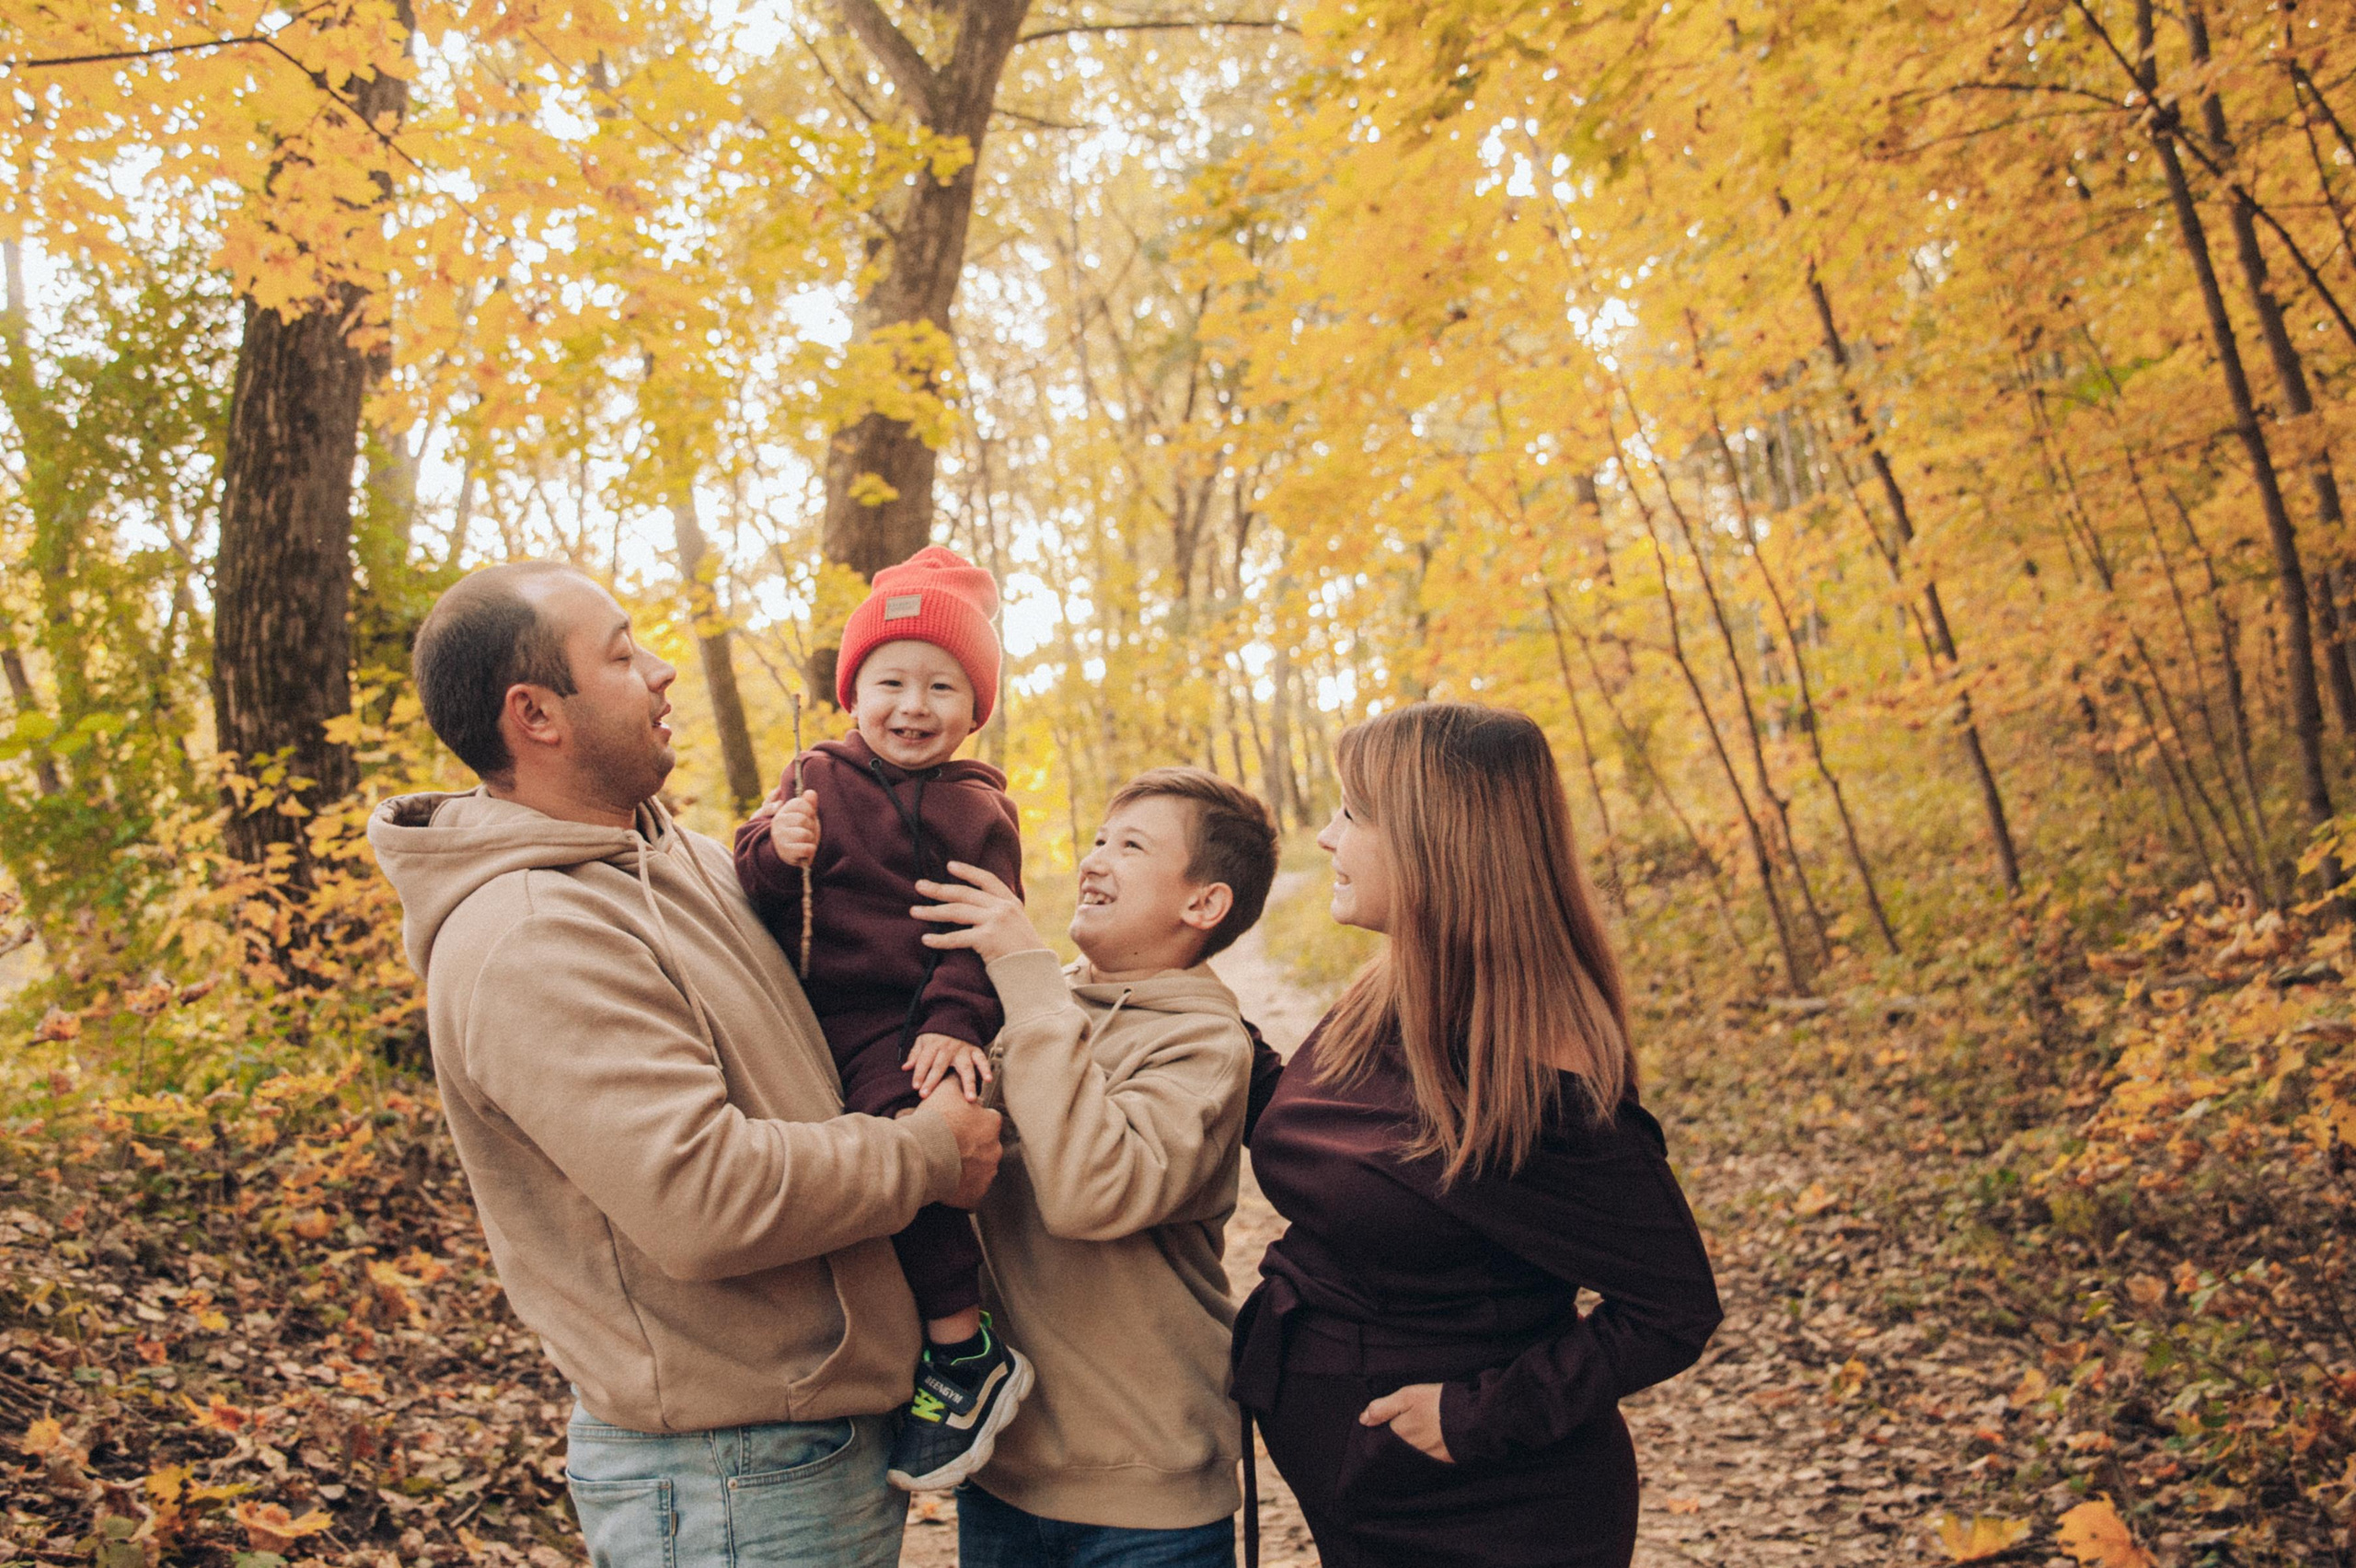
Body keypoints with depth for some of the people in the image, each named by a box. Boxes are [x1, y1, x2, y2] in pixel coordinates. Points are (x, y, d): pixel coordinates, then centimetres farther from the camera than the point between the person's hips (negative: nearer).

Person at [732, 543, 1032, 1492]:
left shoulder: (972, 808, 1)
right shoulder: (815, 780, 12)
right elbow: (754, 891, 9)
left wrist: (955, 1023, -18)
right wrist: (774, 853, -15)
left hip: (902, 1028, -5)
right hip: (811, 1021, 6)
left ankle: (967, 1355, -10)